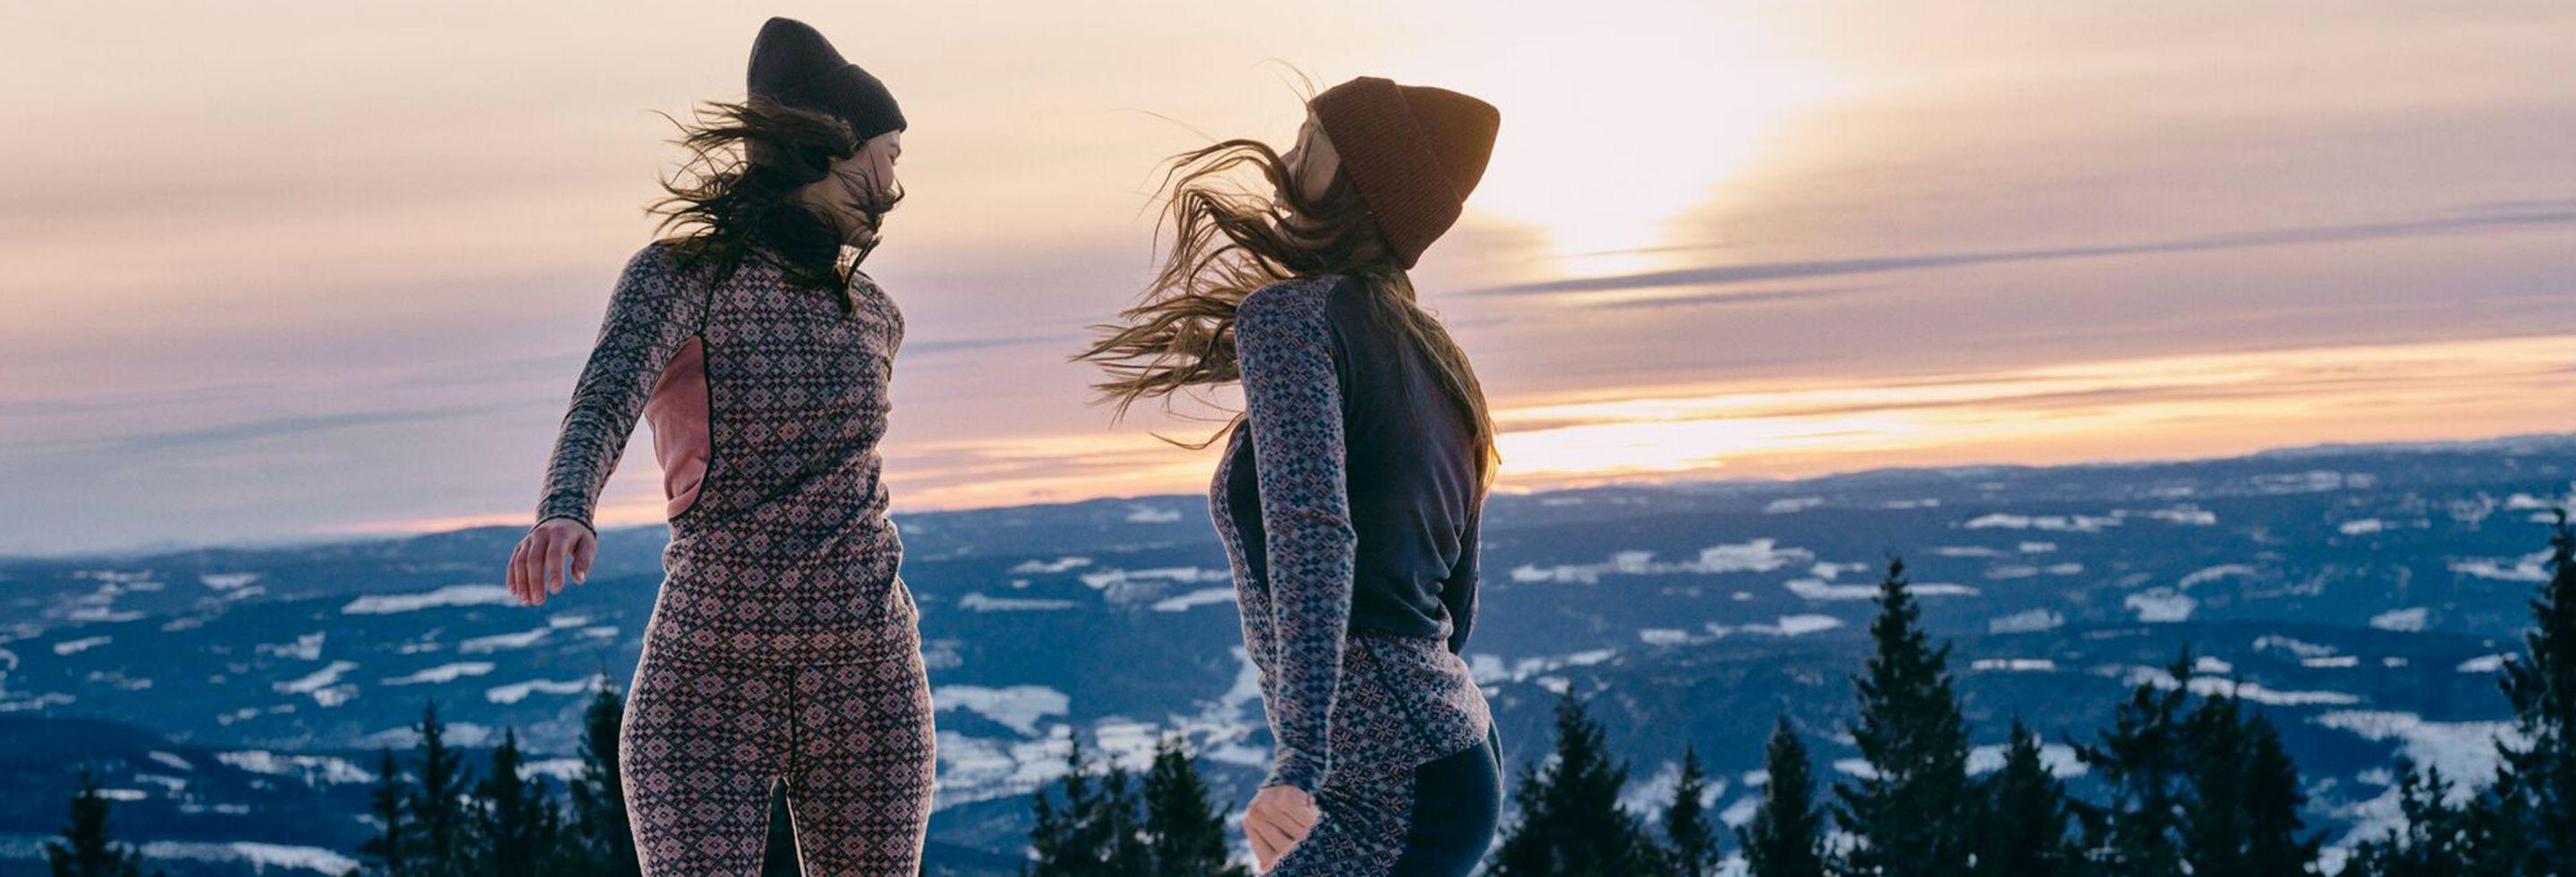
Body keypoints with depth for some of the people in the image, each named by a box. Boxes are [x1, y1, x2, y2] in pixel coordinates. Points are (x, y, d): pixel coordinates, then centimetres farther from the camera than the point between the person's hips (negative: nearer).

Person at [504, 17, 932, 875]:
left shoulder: (872, 315, 12)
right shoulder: (679, 275, -6)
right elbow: (606, 398, -25)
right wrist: (566, 513, -45)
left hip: (867, 682, 5)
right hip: (705, 680, -5)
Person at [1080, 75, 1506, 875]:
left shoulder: (1292, 317, -12)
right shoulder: (1433, 360, 14)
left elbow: (1311, 534, -27)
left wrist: (1298, 763, -37)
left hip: (1388, 794, -9)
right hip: (1459, 751, 9)